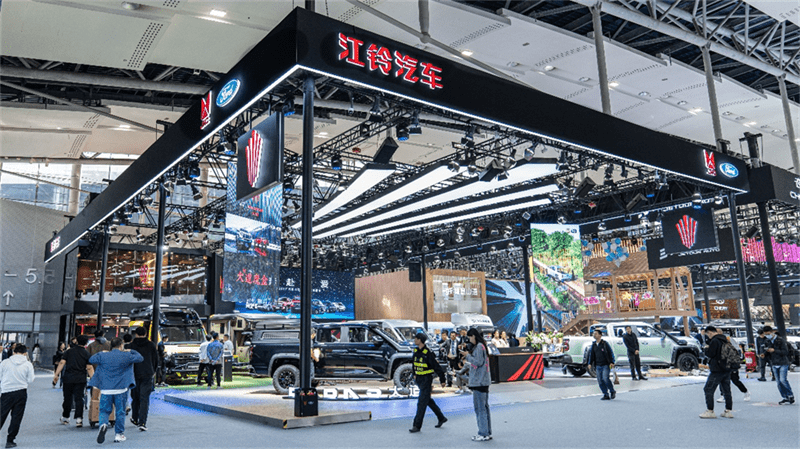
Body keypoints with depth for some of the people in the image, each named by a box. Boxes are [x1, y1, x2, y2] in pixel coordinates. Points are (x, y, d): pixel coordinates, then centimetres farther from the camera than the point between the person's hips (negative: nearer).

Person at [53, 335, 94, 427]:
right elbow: (89, 368, -1)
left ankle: (65, 418, 25)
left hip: (68, 379, 1)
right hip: (80, 380, -1)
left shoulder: (69, 351, 6)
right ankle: (78, 419, -8)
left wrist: (56, 374, 3)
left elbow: (62, 363, -1)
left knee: (67, 399, 13)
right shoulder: (86, 353, 3)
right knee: (79, 399, 0)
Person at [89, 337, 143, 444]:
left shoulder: (103, 356, 0)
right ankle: (119, 434, 15)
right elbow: (140, 358, 9)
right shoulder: (126, 356, -4)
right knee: (120, 412, 10)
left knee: (104, 410, 10)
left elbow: (91, 360, 17)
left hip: (106, 390, 1)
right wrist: (131, 351, 22)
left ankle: (103, 424, -21)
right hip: (121, 389, -1)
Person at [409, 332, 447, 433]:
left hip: (426, 380, -9)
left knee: (422, 403, -6)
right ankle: (441, 418, 32)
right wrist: (415, 374, 23)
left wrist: (442, 380, -10)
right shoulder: (416, 351, 5)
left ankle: (417, 425, -1)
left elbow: (437, 367, -14)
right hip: (419, 379, 9)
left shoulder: (428, 353, -19)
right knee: (428, 400, 18)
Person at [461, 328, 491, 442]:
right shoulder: (481, 346, 16)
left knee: (480, 408, -5)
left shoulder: (479, 346, -14)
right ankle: (487, 432, 19)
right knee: (484, 407, 13)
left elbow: (478, 362, -19)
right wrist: (468, 356, 9)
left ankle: (483, 434, -2)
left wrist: (468, 356, -10)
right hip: (483, 381, 10)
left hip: (479, 382, -10)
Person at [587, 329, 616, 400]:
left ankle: (612, 391, 5)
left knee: (605, 378, -17)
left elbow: (611, 353, -4)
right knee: (600, 381, 1)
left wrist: (612, 362, -12)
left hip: (606, 365, -5)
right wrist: (590, 363, 5)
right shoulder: (593, 344, 11)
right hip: (598, 366, 5)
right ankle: (606, 395, 11)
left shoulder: (605, 343, -4)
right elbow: (591, 354, 14)